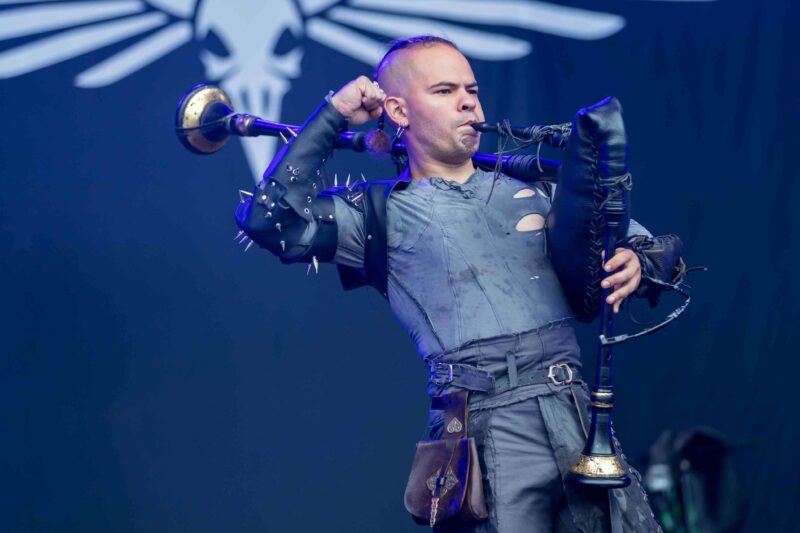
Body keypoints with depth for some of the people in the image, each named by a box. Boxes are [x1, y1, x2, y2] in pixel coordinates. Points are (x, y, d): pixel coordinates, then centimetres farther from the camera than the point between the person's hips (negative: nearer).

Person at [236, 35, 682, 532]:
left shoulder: (535, 188, 20)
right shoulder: (383, 213, 11)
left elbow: (658, 251, 23)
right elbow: (268, 218, -3)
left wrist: (635, 266, -2)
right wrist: (331, 118, 2)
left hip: (578, 416, 4)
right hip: (487, 431, -3)